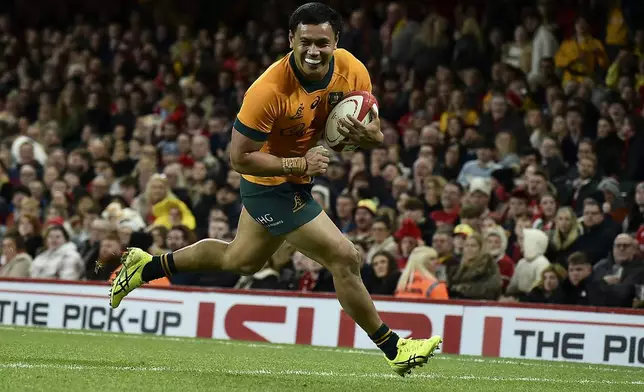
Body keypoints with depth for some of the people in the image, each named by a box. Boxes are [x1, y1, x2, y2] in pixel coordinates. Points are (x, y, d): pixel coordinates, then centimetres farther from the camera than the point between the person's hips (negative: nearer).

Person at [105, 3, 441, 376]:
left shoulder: (353, 72, -15)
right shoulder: (270, 90, -32)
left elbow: (376, 132, -2)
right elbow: (240, 157, -25)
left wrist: (366, 135, -25)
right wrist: (299, 164, -31)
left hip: (298, 178, 8)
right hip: (273, 185, -8)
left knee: (240, 259, 28)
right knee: (345, 258, -11)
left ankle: (146, 266, 45)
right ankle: (394, 349, 4)